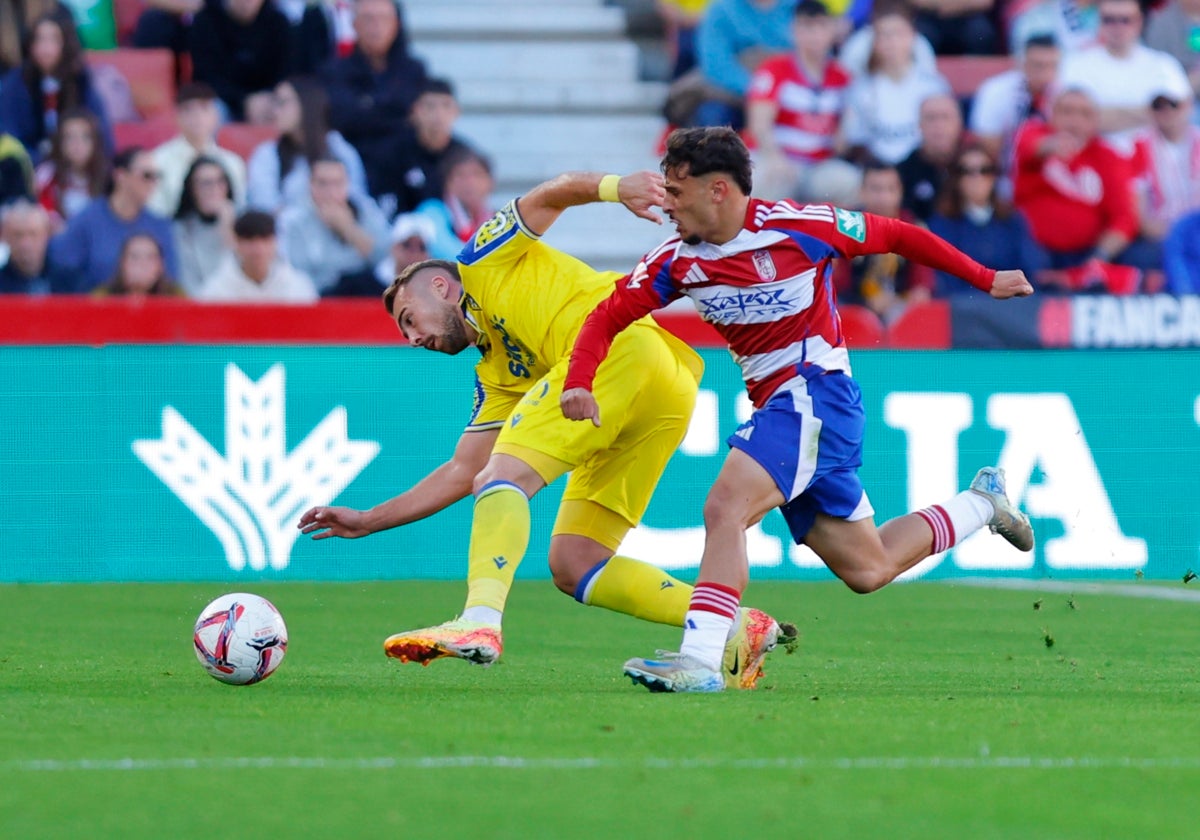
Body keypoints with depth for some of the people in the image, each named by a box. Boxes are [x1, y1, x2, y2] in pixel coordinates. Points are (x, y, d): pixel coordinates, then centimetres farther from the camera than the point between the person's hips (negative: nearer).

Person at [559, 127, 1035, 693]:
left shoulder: (795, 226, -14)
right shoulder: (677, 260, 2)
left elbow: (897, 236, -1)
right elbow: (607, 319, 4)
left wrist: (986, 281, 6)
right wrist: (579, 385, -17)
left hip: (816, 392, -7)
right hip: (774, 403, 7)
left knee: (726, 507, -27)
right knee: (868, 569, 14)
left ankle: (700, 659, -33)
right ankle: (982, 503, 36)